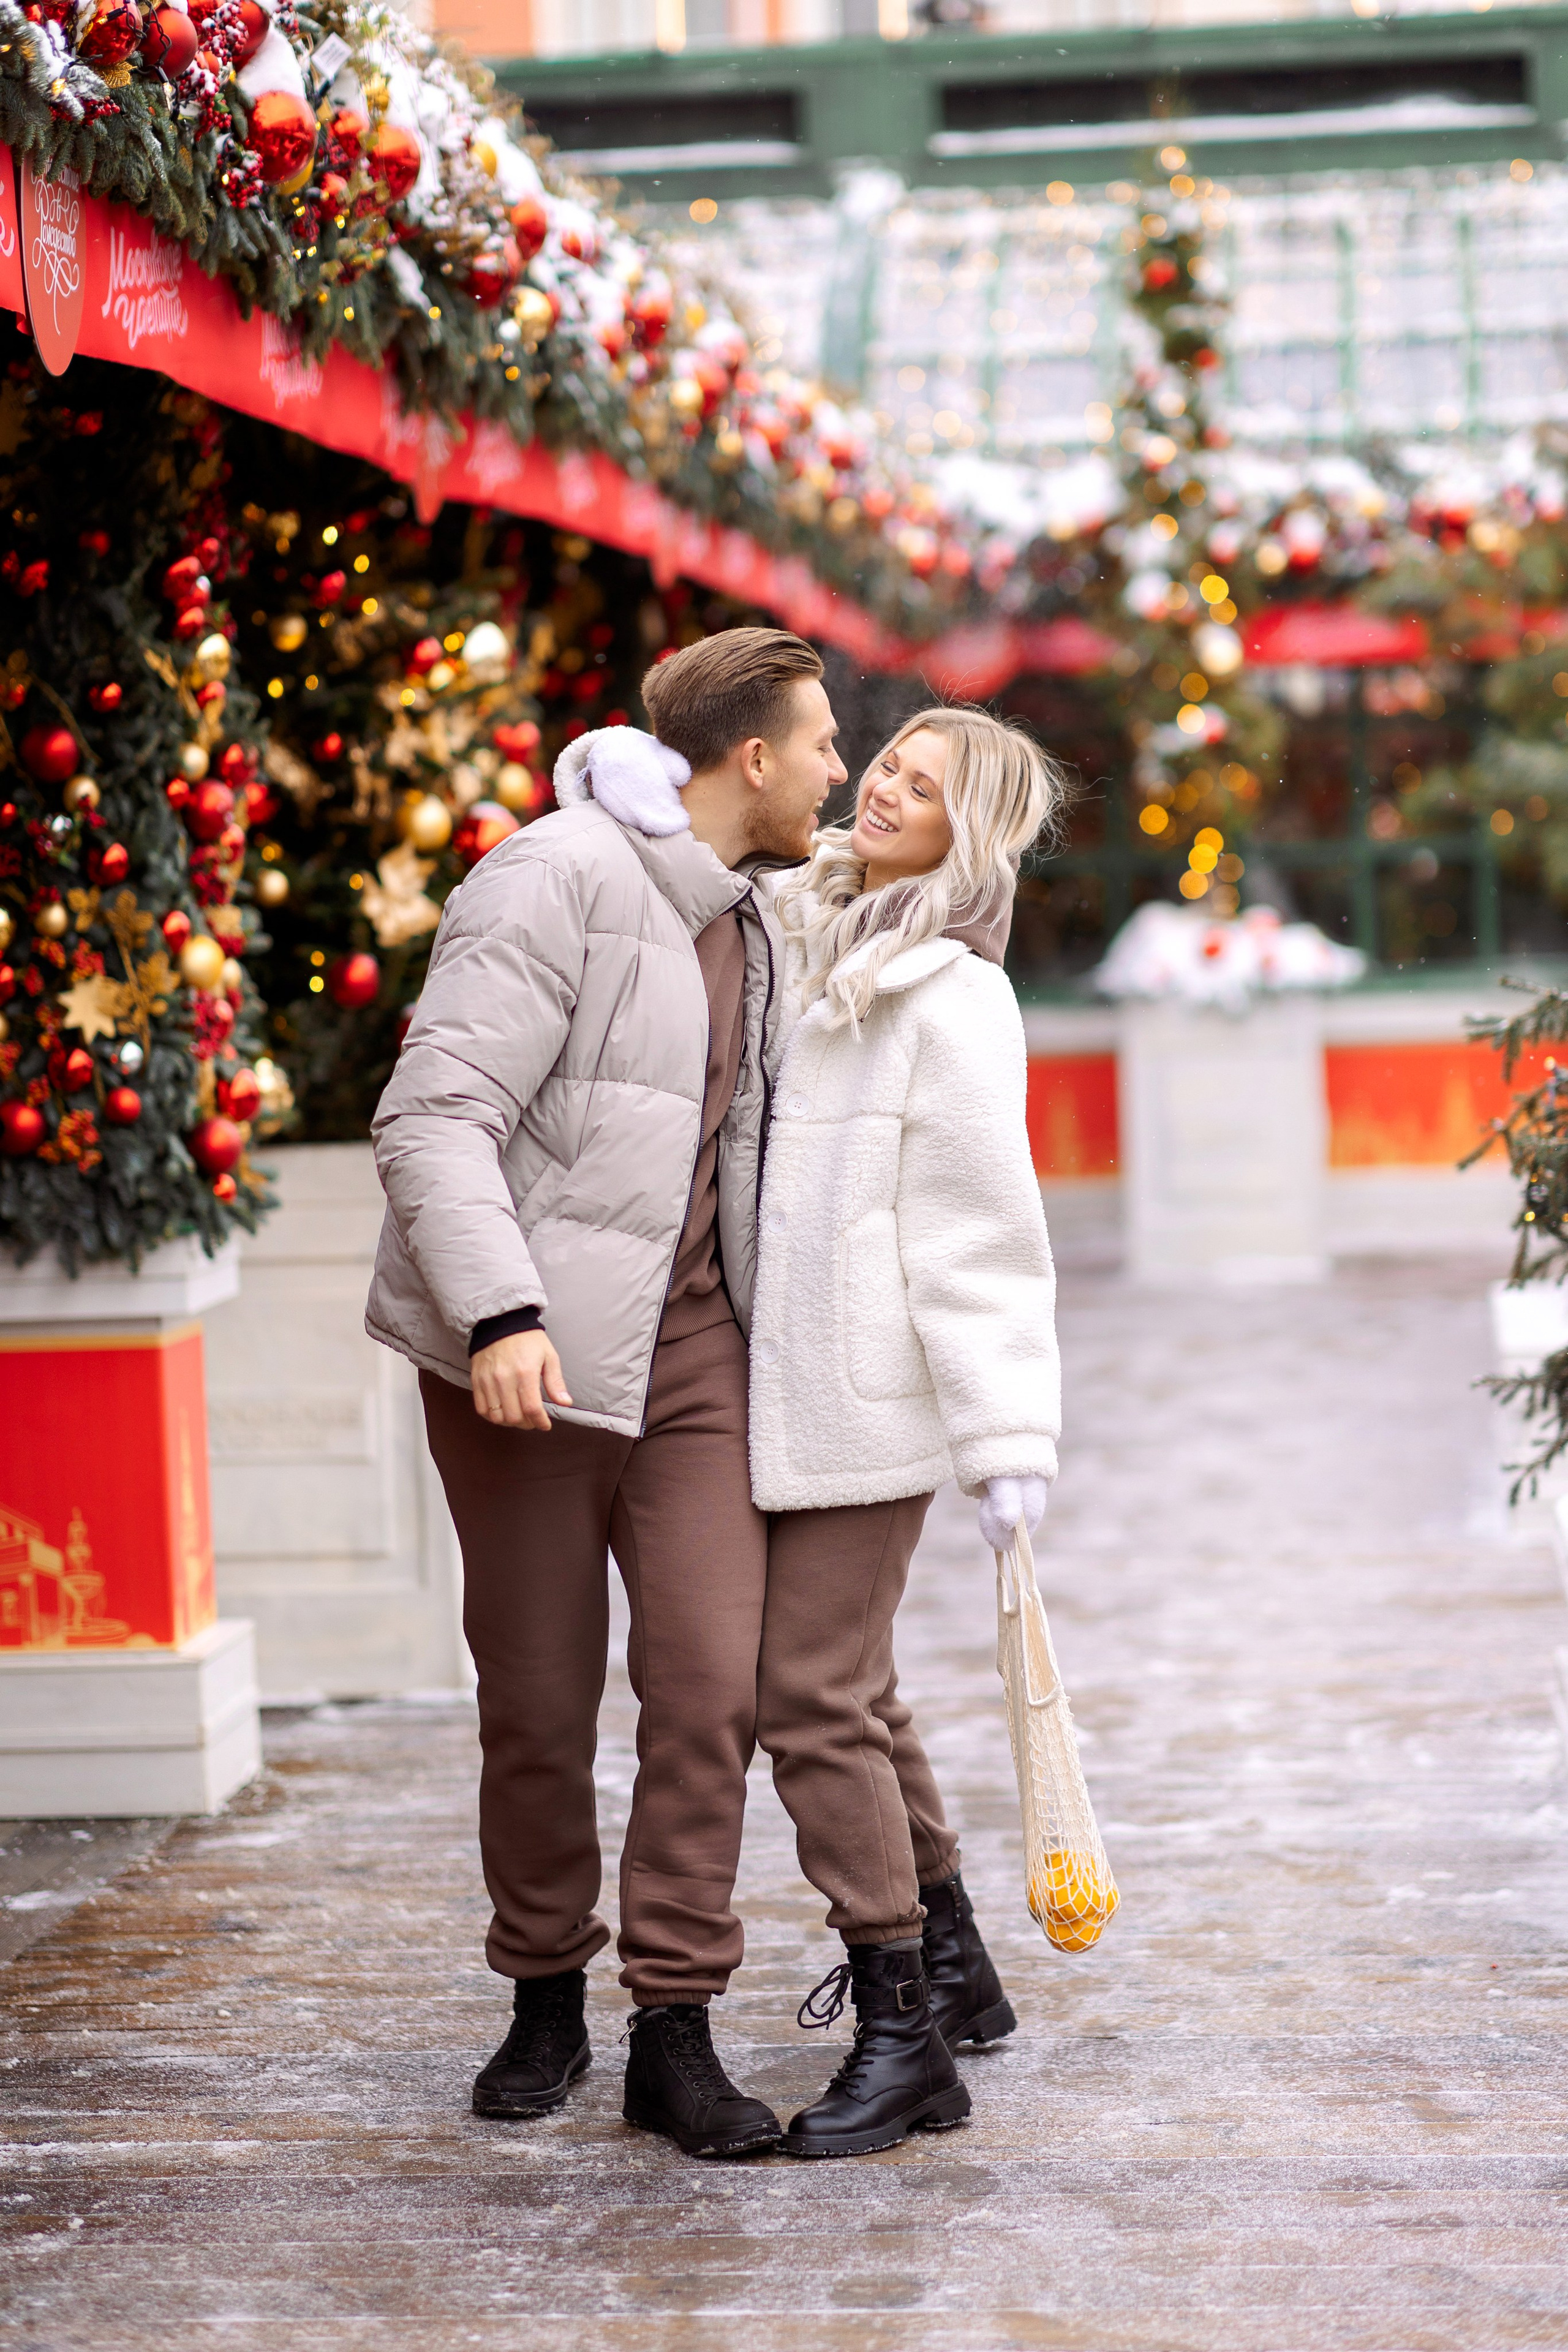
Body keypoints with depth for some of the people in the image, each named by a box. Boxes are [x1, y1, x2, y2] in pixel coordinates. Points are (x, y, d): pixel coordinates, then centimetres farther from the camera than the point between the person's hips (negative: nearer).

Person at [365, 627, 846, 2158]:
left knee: (711, 1678, -6)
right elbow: (432, 1117, -19)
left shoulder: (739, 925, 16)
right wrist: (499, 1314, -30)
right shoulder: (557, 880, -11)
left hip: (689, 1346, 6)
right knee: (538, 1701, 4)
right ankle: (544, 2001, 24)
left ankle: (675, 2033, 0)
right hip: (525, 1355, -6)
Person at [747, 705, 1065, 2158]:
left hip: (866, 1399, -8)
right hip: (781, 1383, 8)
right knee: (850, 1689, 17)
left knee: (813, 1698, -10)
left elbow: (986, 1234, -13)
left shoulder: (955, 1002, -10)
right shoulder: (790, 930, 11)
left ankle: (902, 2037, -4)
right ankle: (949, 1965, 32)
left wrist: (1011, 1440, -17)